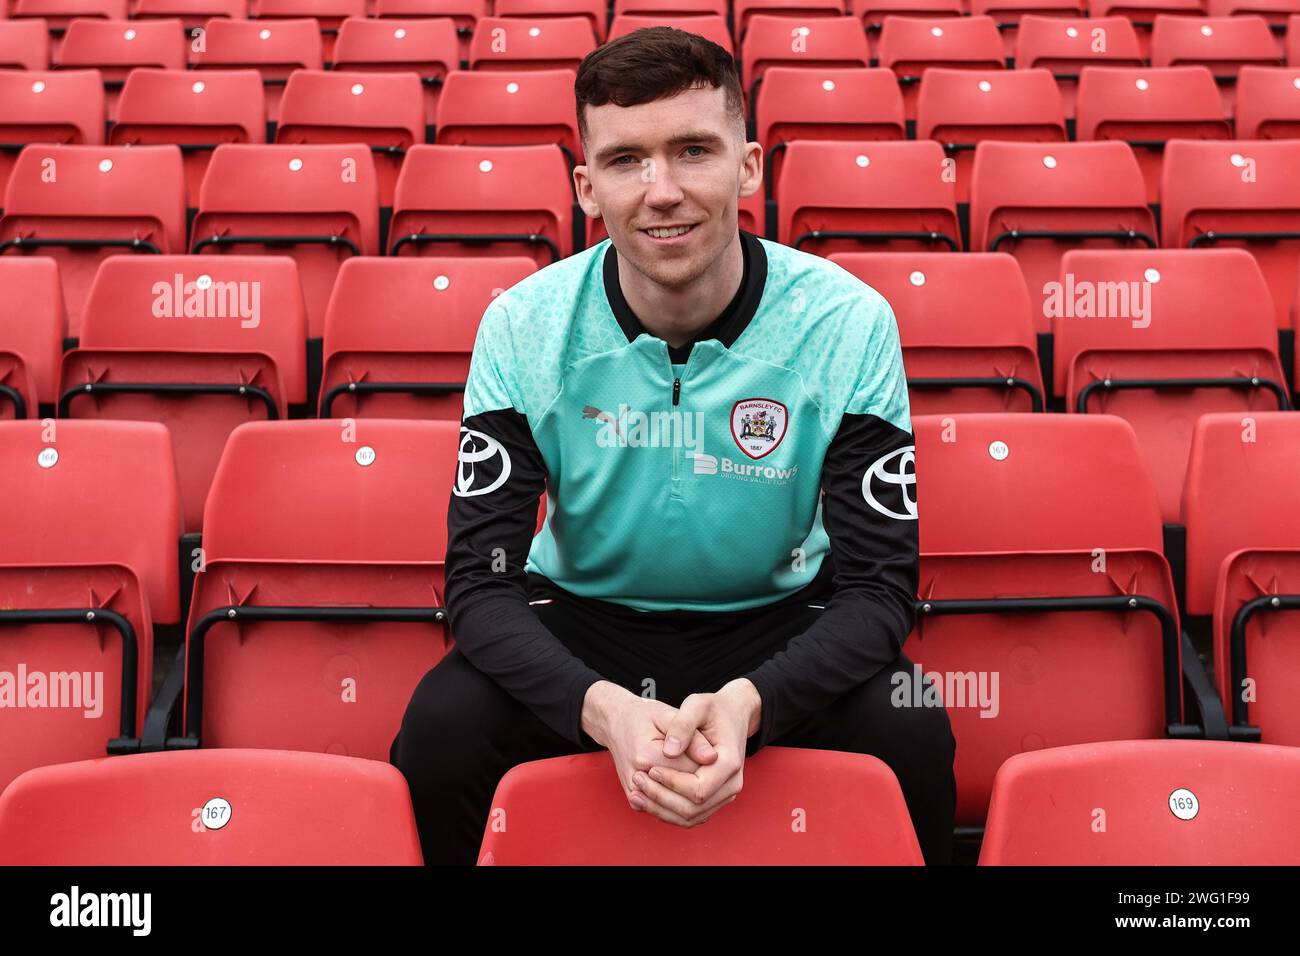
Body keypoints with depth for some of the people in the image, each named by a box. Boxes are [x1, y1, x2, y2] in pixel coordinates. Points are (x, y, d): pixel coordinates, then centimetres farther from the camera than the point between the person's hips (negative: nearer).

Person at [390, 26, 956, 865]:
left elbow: (878, 582, -17)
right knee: (440, 733, -26)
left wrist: (750, 702, -36)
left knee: (914, 739, -27)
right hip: (582, 615, 1)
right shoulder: (524, 327, -14)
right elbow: (481, 577, -16)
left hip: (782, 621, 0)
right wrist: (600, 704, -36)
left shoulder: (848, 323, -17)